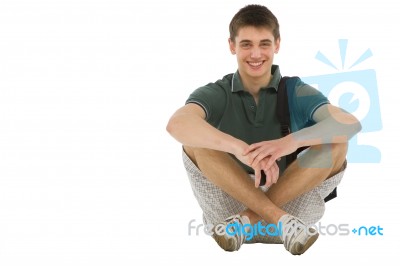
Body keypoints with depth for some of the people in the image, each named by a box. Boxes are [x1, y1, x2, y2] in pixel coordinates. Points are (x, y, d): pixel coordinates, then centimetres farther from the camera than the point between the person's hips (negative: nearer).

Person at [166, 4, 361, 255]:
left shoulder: (296, 92, 1)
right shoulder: (216, 94, -1)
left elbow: (351, 124, -18)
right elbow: (177, 124, -25)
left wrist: (291, 141, -37)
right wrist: (241, 149, -41)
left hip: (290, 201, 1)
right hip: (229, 205, 0)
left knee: (336, 143, -19)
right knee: (195, 138, -21)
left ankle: (243, 221, -23)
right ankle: (280, 220, -27)